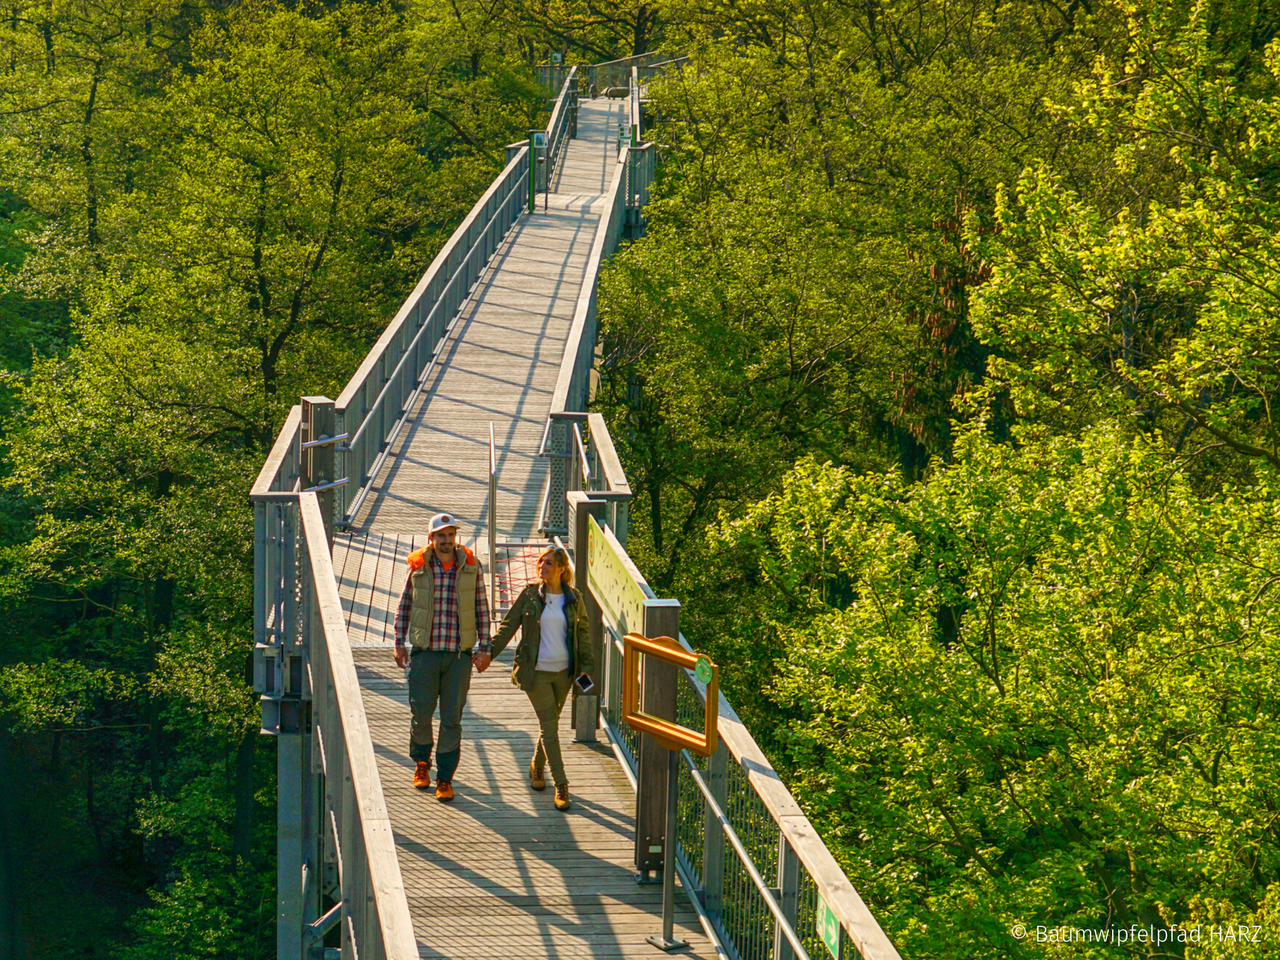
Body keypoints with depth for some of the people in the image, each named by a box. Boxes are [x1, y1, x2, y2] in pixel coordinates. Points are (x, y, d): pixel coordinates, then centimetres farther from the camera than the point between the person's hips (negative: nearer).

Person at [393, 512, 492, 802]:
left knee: (452, 718, 1)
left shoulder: (471, 567, 0)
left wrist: (483, 648, 1)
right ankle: (421, 762, 32)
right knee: (421, 713, 4)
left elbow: (482, 609, 5)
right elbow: (404, 606, 11)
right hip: (424, 653, 0)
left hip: (459, 656, 0)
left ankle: (445, 778, 11)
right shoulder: (418, 567, 0)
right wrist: (400, 643, 6)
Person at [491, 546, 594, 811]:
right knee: (549, 727, -6)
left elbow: (583, 634, 10)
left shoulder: (573, 599, 2)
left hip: (564, 672, 2)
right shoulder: (530, 595, -3)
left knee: (550, 723, 13)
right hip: (536, 671, -2)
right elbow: (508, 626, 1)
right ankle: (561, 785, -4)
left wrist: (586, 667, 3)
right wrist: (488, 652, -5)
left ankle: (537, 766, 38)